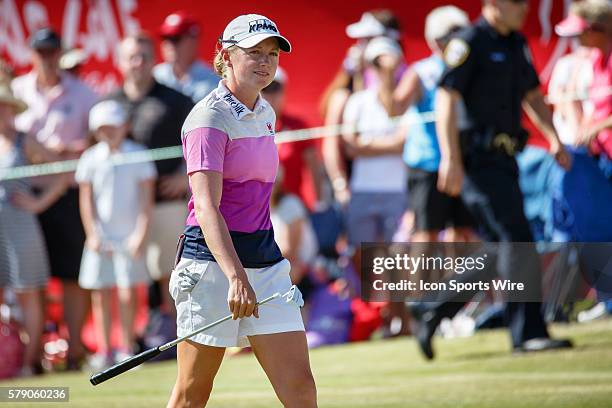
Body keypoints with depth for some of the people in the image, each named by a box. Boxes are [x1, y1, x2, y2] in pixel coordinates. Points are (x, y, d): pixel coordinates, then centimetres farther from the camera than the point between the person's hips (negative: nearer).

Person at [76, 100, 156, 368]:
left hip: (129, 237, -1)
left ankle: (127, 349, 4)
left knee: (128, 293, -5)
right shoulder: (90, 159, 4)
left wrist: (141, 234, -8)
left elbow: (146, 199, 0)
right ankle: (104, 350, 7)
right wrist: (93, 235, -4)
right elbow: (86, 200, 5)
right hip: (101, 239, 1)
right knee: (101, 294, 1)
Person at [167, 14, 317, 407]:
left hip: (265, 259, 7)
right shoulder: (209, 118, -12)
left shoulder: (265, 113, 12)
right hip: (212, 260, -7)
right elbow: (206, 207, -23)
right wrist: (236, 277, -35)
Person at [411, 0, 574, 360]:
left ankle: (433, 312, 21)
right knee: (517, 241, -13)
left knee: (500, 250, 11)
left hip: (504, 161, 9)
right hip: (479, 160, -9)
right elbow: (446, 100, -15)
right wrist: (451, 160, -22)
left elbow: (532, 96, 26)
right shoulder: (469, 43, -10)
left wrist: (554, 139, 13)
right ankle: (528, 333, -11)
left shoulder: (518, 44, 15)